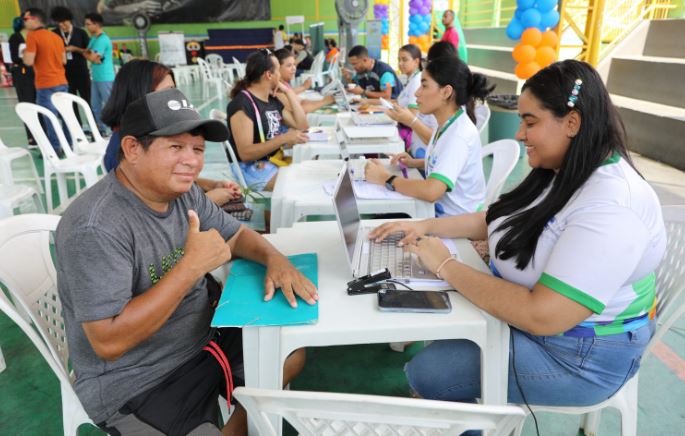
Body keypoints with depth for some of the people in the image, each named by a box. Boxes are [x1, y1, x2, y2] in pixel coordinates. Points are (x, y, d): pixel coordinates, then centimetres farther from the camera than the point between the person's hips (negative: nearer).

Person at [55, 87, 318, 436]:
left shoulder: (182, 192, -3)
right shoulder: (96, 227, -27)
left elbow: (236, 236, 10)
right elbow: (108, 341, -29)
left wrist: (274, 258, -12)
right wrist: (192, 265, -32)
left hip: (203, 338, 8)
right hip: (134, 384, -7)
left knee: (292, 353, 12)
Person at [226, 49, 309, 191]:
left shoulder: (273, 100, 11)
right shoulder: (241, 104, -16)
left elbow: (301, 126, 12)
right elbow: (245, 153, -22)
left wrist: (288, 92, 6)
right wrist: (284, 139, -28)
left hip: (275, 160, 9)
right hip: (252, 168, -9)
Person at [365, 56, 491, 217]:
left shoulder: (460, 134, -25)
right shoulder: (447, 124, 3)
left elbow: (431, 191, -34)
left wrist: (385, 178, -22)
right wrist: (415, 163, 2)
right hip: (439, 210, 8)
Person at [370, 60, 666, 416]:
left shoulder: (610, 208, -31)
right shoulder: (561, 173, -1)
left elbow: (541, 317, -35)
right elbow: (496, 220, 9)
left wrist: (446, 266, -27)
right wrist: (424, 227, -3)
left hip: (576, 355, -8)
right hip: (529, 309, 8)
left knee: (426, 372, -9)